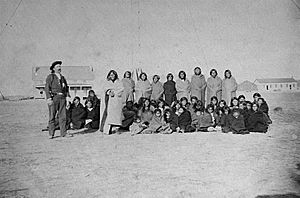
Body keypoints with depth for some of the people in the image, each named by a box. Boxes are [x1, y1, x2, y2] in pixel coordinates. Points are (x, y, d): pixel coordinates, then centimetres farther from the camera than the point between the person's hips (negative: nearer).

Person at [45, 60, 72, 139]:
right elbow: (47, 88, -4)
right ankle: (51, 134, 3)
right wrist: (49, 98, -15)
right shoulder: (50, 77, 3)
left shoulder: (62, 77, 21)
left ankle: (63, 133, 6)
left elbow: (66, 87, 22)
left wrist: (68, 96, 7)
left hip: (62, 98, 5)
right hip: (53, 97, -5)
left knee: (63, 116, 2)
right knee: (52, 116, -2)